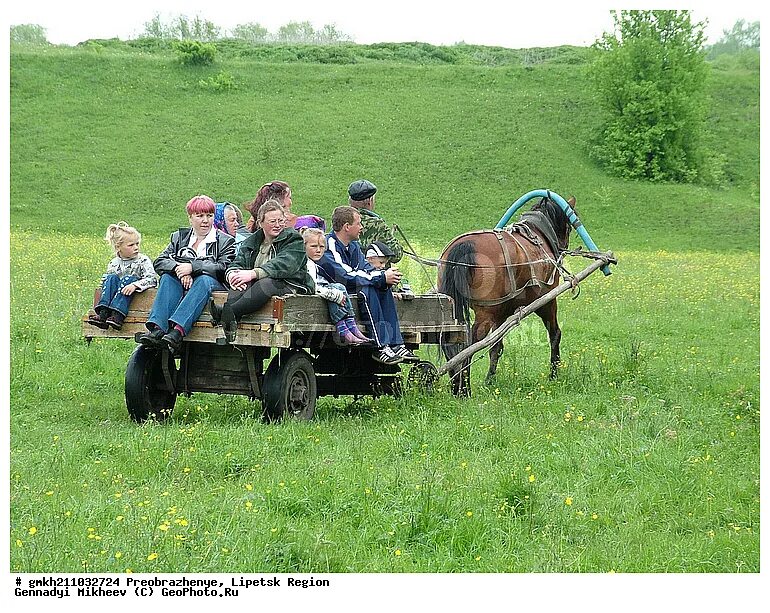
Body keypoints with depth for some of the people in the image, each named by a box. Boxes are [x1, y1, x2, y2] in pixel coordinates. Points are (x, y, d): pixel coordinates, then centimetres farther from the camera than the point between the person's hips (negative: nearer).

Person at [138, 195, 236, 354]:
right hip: (182, 286, 3)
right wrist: (179, 269, -15)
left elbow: (223, 268, -8)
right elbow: (159, 262, 7)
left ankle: (177, 330, -56)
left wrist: (192, 267, -18)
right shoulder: (179, 237, 19)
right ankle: (157, 329, -47)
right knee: (168, 277, -28)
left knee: (204, 280, -36)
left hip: (212, 285, -3)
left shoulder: (225, 241, 10)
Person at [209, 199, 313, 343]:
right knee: (241, 282, -28)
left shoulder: (294, 239, 3)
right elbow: (238, 263, 9)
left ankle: (227, 312, -58)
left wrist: (253, 273, -28)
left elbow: (284, 265, -15)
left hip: (289, 286, -5)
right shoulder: (251, 242, 21)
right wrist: (232, 274, -19)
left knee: (267, 283, -37)